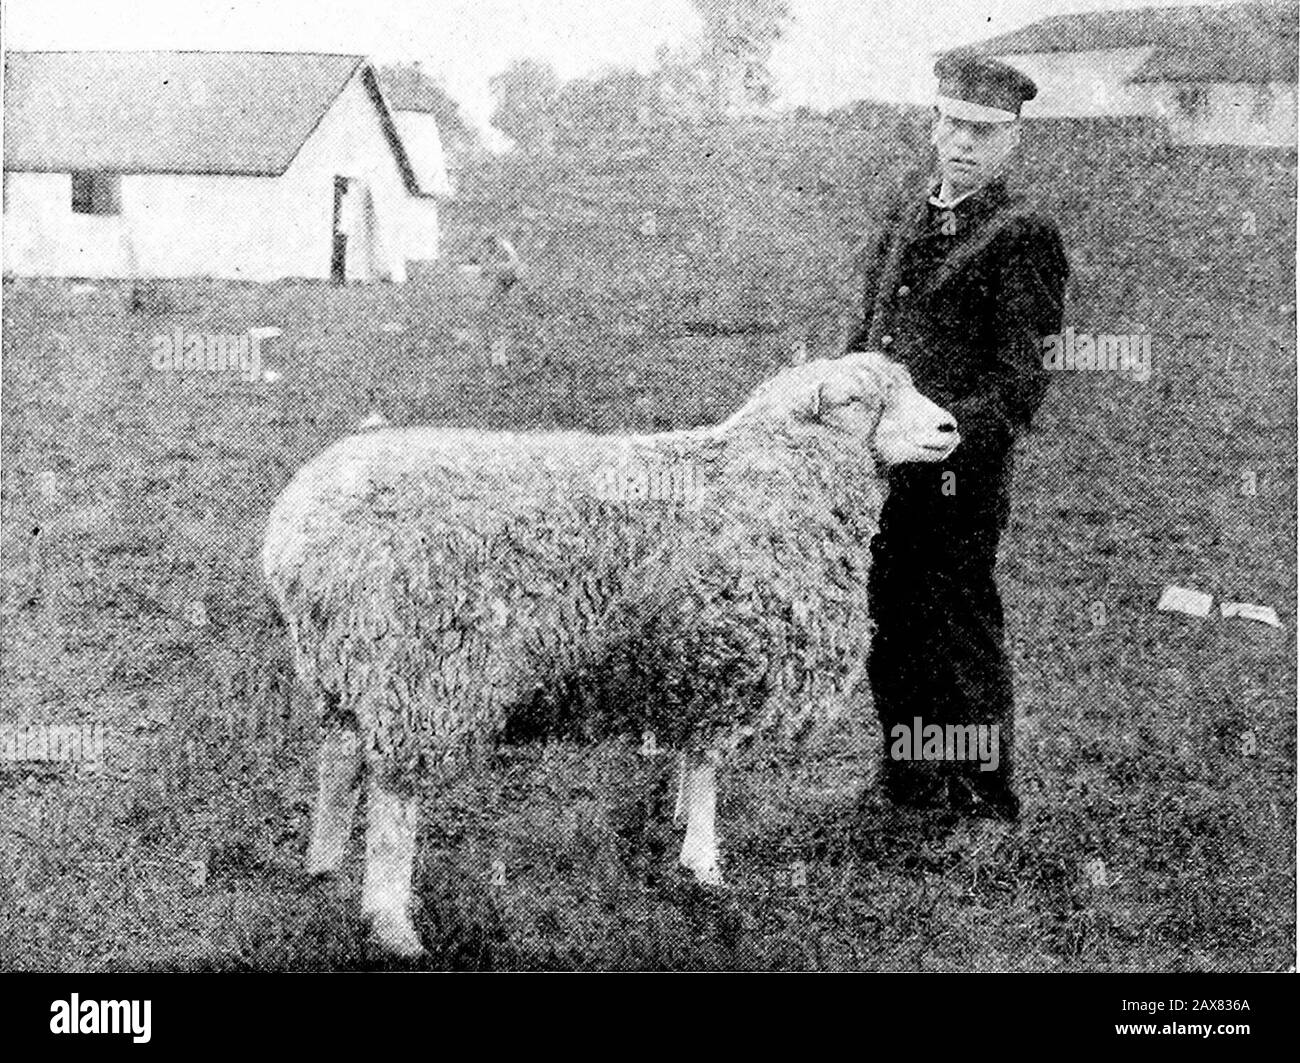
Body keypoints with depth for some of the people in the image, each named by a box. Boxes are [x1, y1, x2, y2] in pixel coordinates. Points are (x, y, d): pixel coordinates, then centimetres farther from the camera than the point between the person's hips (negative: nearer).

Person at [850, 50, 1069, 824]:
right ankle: (909, 787, 29)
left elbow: (1022, 376, -12)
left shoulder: (1023, 236, -7)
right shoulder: (907, 218, 15)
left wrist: (959, 440, -23)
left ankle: (987, 799, 14)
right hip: (883, 458, 7)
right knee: (891, 627, 15)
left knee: (962, 635, 0)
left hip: (962, 473, -7)